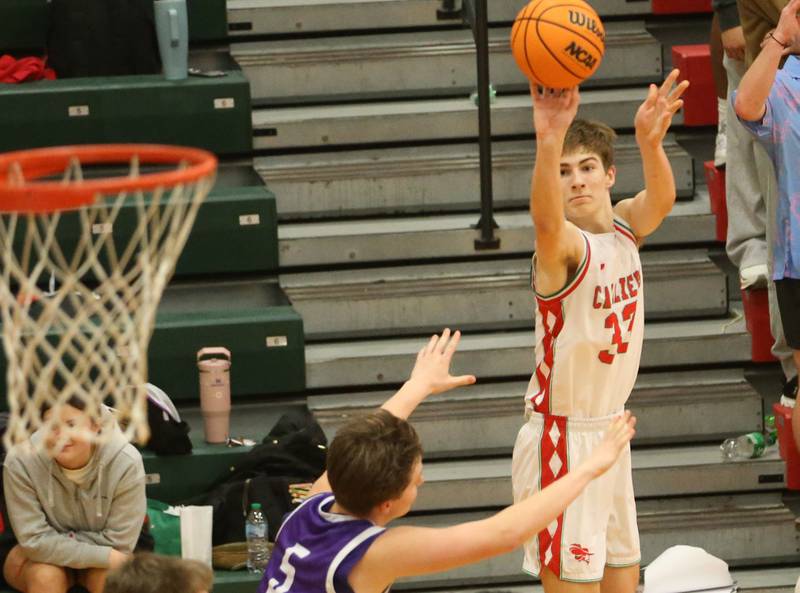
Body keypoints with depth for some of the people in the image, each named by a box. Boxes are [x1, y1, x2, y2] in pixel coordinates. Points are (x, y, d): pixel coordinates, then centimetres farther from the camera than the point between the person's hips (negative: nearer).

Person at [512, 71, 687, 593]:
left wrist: (650, 141, -46)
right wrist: (548, 146, -64)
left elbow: (661, 200, -23)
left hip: (611, 426, 7)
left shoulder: (626, 226, -1)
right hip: (562, 434, -7)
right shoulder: (565, 243, -18)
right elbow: (546, 220, -43)